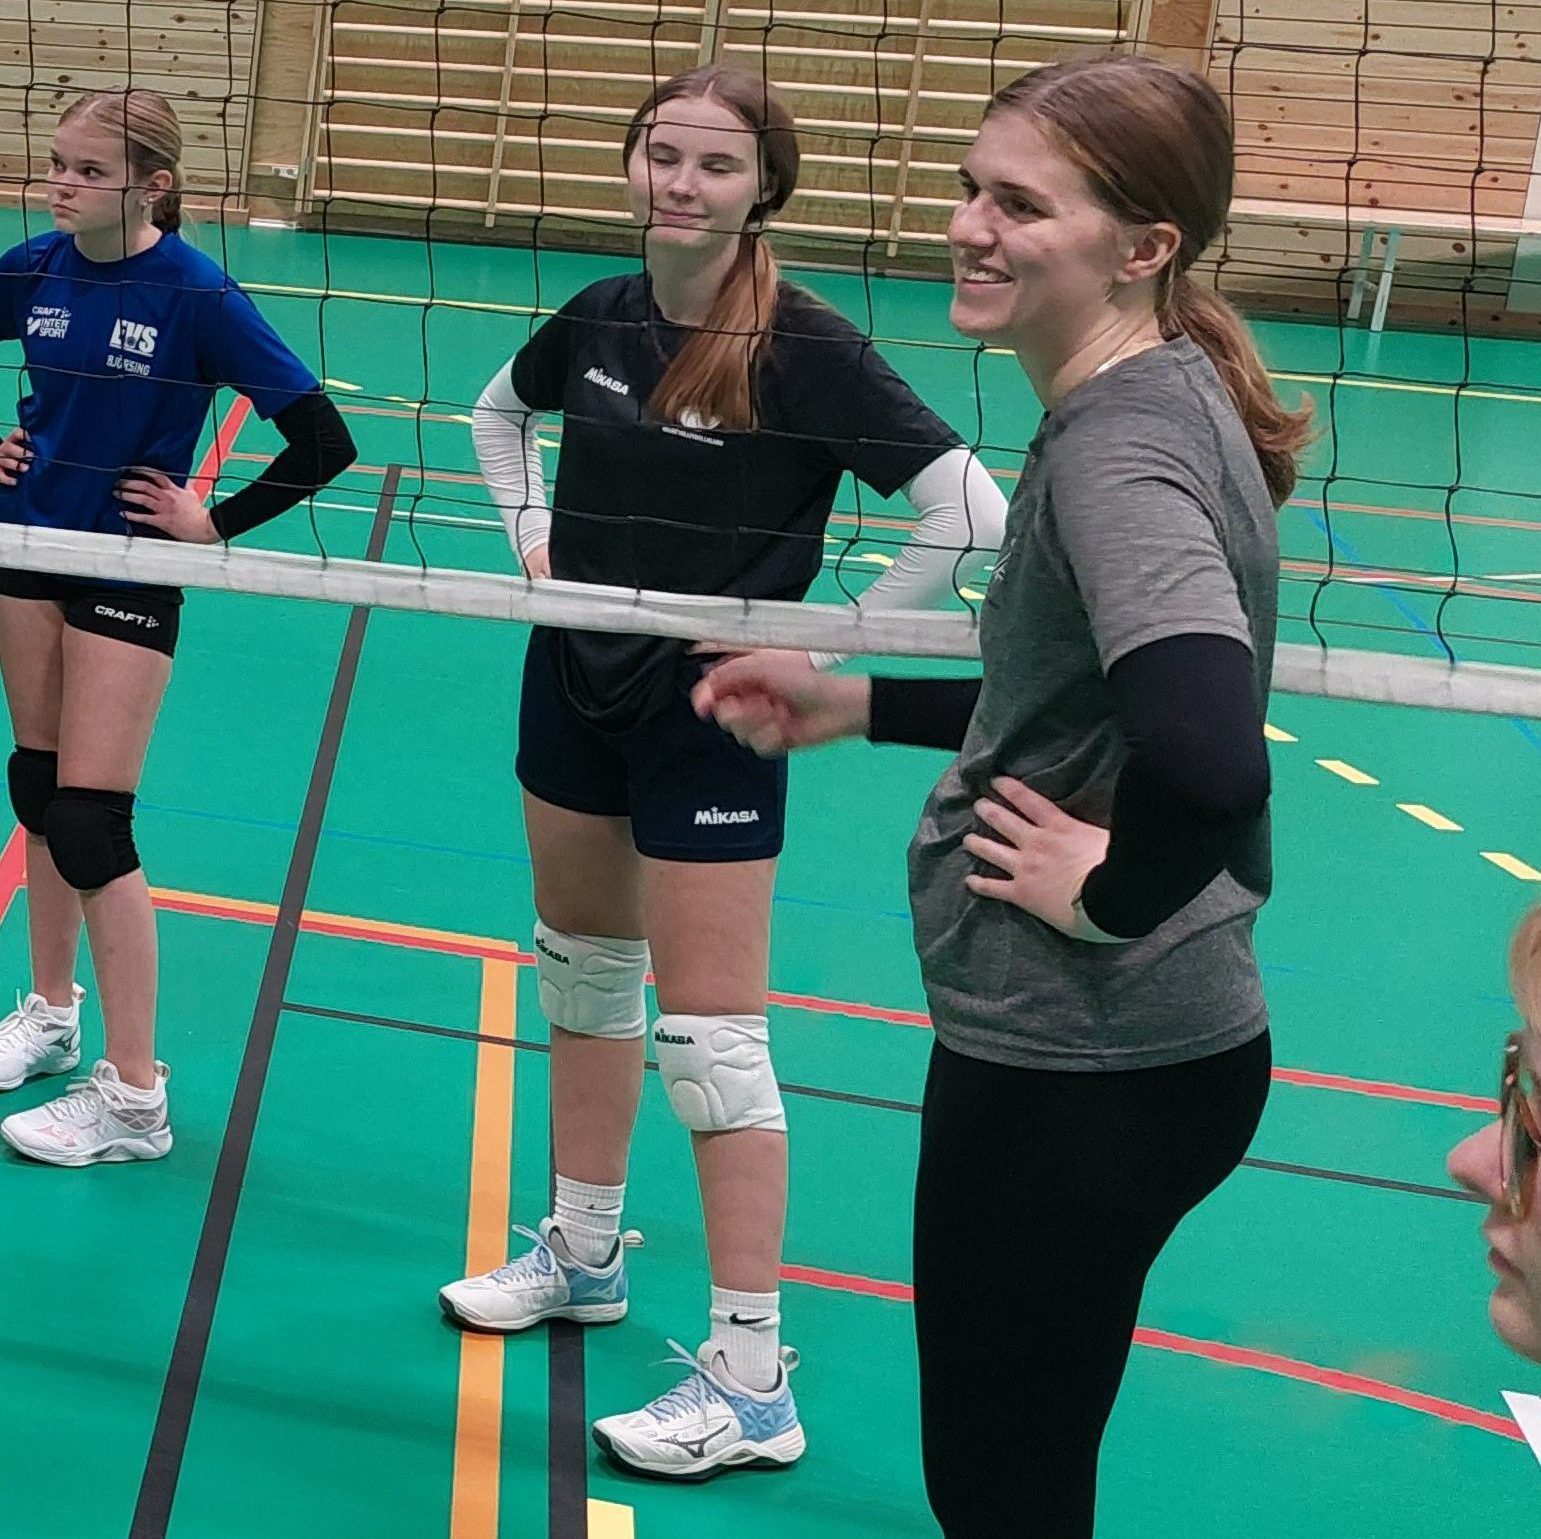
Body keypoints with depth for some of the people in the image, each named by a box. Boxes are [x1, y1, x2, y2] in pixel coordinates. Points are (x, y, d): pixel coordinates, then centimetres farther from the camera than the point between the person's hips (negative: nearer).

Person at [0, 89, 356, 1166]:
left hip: (129, 572, -5)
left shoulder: (199, 295, -18)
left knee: (88, 823, -6)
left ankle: (133, 1098, 2)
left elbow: (323, 443, -17)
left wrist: (214, 524, -12)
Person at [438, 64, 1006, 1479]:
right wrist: (533, 535, 8)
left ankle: (752, 1385, 2)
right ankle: (584, 1257, 39)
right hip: (576, 687, 7)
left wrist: (826, 646, -18)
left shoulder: (808, 350, -18)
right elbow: (500, 412, 23)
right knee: (583, 969, 19)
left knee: (710, 1034, -5)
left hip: (711, 716, -7)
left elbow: (972, 514, -23)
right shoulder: (599, 319, 1)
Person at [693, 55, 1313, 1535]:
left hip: (1079, 1074, -10)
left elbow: (1202, 757, -39)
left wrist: (1111, 895, -21)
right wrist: (858, 704, 15)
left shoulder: (1121, 445, -23)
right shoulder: (1144, 406, 7)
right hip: (1090, 1045, 10)